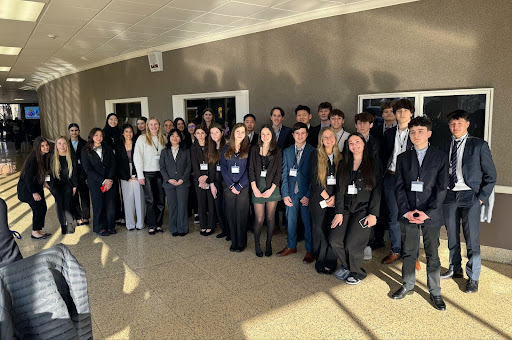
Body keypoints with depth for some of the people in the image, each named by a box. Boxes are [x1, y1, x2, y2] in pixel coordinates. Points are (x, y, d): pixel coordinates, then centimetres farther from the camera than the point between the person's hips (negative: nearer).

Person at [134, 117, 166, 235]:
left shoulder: (163, 139, 12)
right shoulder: (142, 139, 0)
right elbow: (137, 158, -3)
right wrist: (140, 175, -8)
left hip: (160, 173, 3)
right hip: (147, 173, -3)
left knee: (161, 200, 3)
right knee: (150, 201, -1)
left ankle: (159, 224, 15)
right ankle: (151, 226, 9)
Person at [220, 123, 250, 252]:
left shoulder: (247, 150, 3)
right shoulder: (226, 149, 8)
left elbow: (248, 170, -2)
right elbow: (223, 168, 4)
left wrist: (239, 186, -10)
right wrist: (231, 186, -6)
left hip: (243, 187, -2)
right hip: (228, 187, 2)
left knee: (241, 215, 0)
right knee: (231, 215, 5)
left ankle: (241, 243, 12)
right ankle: (234, 242, 17)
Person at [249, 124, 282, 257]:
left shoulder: (277, 151, 4)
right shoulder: (254, 149, 7)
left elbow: (279, 171, 0)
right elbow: (251, 169, 3)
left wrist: (271, 189, -8)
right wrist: (254, 188, -6)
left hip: (272, 186, 0)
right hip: (258, 185, 0)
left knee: (270, 217, 5)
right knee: (259, 218, -2)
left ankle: (268, 243, 21)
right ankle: (257, 243, 17)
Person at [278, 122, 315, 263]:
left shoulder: (313, 152, -4)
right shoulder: (287, 152, 8)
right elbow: (284, 174, 6)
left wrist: (308, 195, -11)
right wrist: (285, 194, -2)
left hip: (306, 192, -3)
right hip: (291, 192, 3)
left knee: (308, 222, 4)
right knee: (290, 220, 12)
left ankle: (310, 250, 18)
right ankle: (291, 246, 30)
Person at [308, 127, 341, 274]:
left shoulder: (340, 156, 12)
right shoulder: (316, 155, 3)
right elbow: (314, 179, -4)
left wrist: (335, 197, -7)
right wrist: (326, 197, -7)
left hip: (336, 198, 2)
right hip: (319, 197, -2)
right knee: (319, 228, -2)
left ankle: (330, 262, 7)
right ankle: (321, 261, 9)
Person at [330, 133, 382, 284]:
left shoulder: (374, 164, 3)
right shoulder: (343, 165, 13)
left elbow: (377, 190, -2)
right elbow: (340, 189, 7)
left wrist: (373, 214, -10)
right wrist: (339, 212, -2)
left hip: (364, 208, -3)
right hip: (347, 208, 4)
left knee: (351, 243, -14)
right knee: (334, 239, -12)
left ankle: (357, 273, 14)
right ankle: (346, 265, 17)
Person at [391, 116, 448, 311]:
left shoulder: (440, 157, 2)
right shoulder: (403, 158, 7)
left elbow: (442, 188, -4)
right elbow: (399, 187, 3)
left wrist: (427, 212, -13)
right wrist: (406, 211, -9)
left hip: (431, 214, -1)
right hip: (407, 214, 2)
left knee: (432, 255, 8)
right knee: (408, 253, 13)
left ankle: (435, 292, 23)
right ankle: (408, 286, 30)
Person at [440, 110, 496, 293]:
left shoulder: (479, 145, -1)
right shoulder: (444, 147, 9)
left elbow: (490, 174, 0)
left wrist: (482, 197, -6)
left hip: (469, 196, -4)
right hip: (448, 196, 4)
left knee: (472, 238, -1)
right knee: (452, 236, 14)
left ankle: (473, 277, 13)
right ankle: (455, 269, 31)